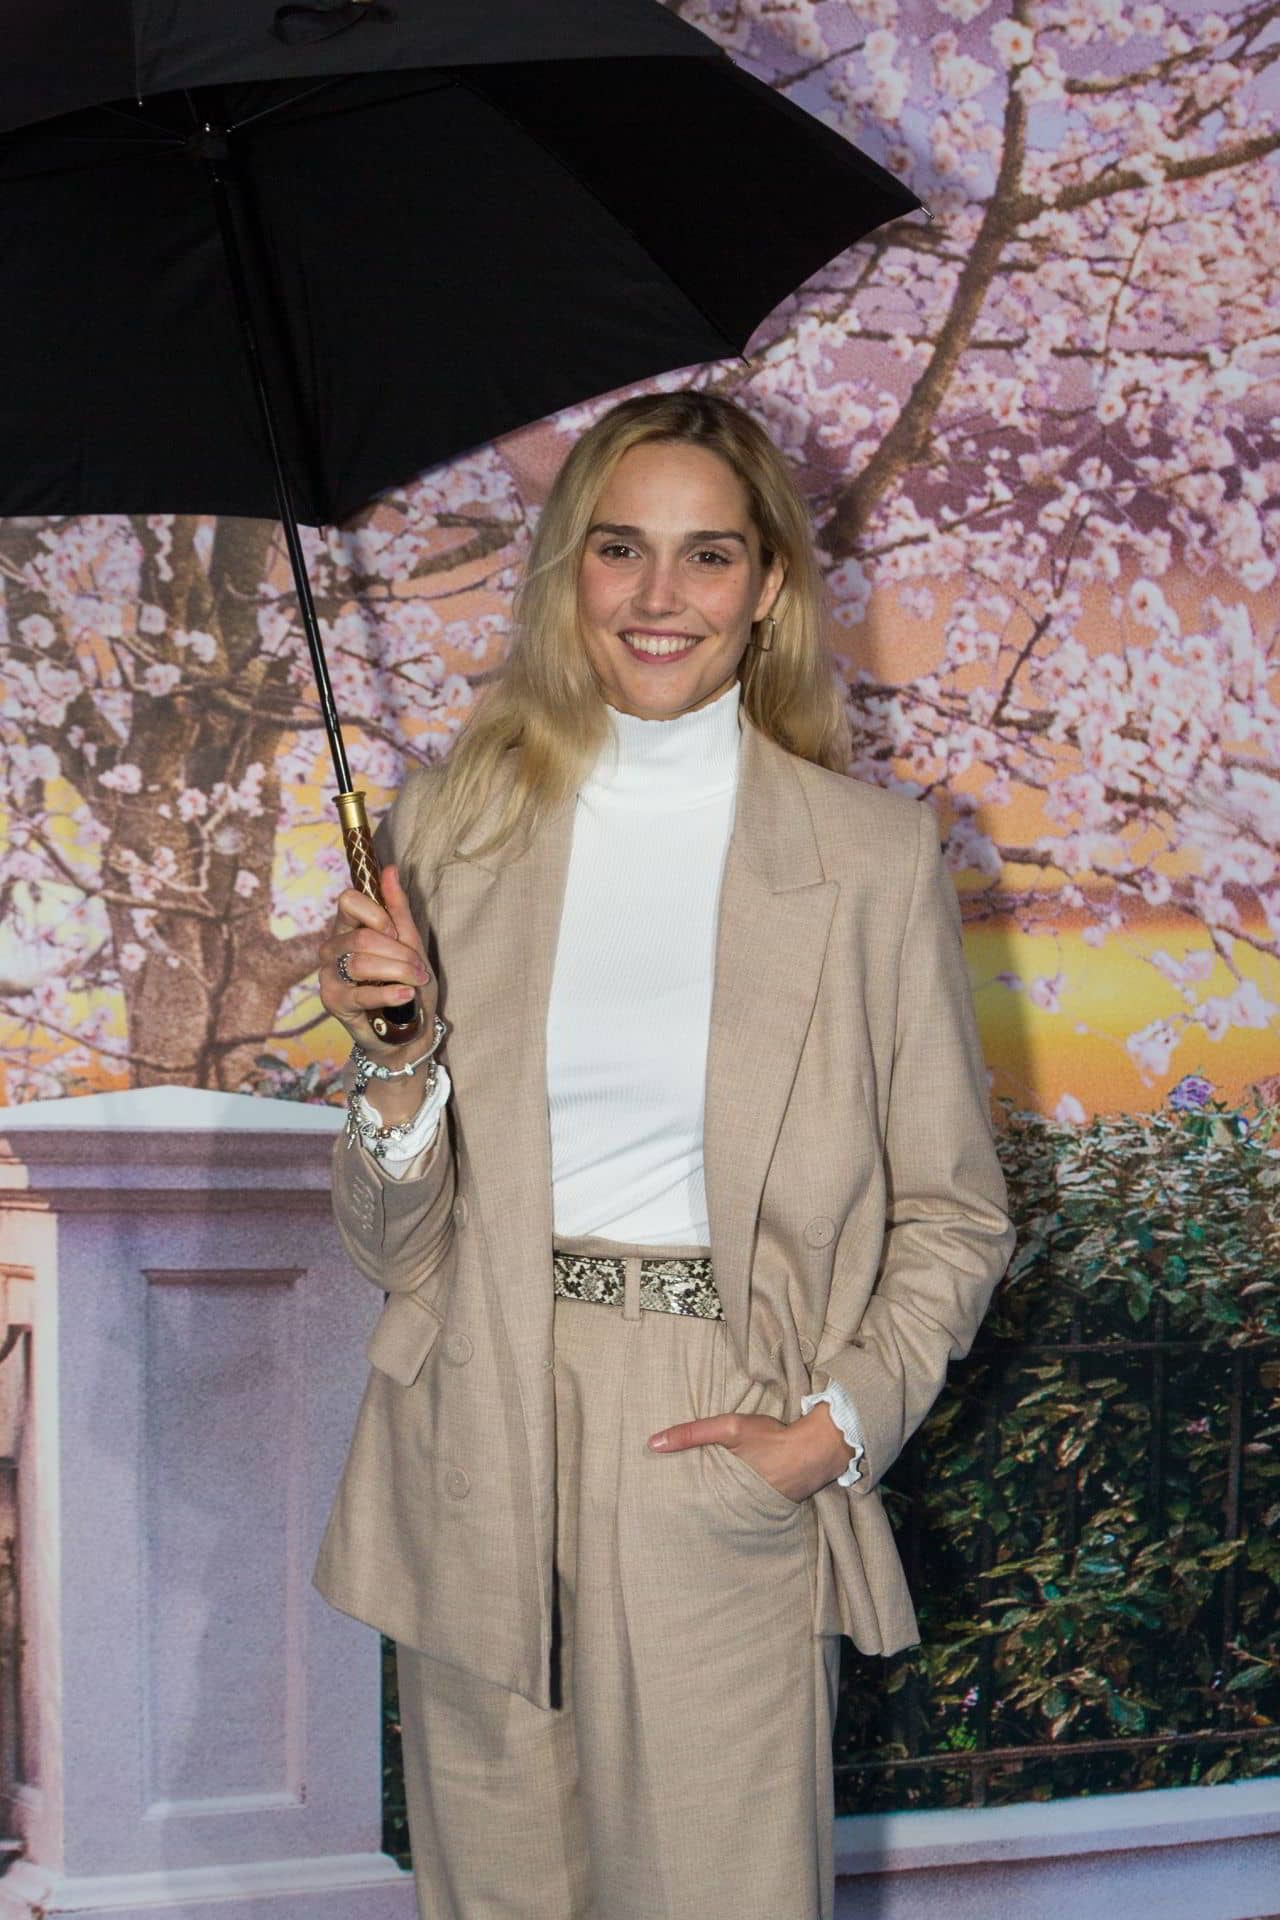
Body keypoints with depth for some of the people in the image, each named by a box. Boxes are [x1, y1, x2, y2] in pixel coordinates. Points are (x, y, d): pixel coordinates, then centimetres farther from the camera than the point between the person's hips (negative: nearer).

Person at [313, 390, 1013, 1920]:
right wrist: (397, 1048, -12)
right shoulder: (449, 830, 4)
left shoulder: (871, 852, -1)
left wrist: (839, 1426, -8)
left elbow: (953, 1215, 5)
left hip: (728, 1468, -2)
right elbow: (392, 1241, 5)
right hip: (480, 1473, 2)